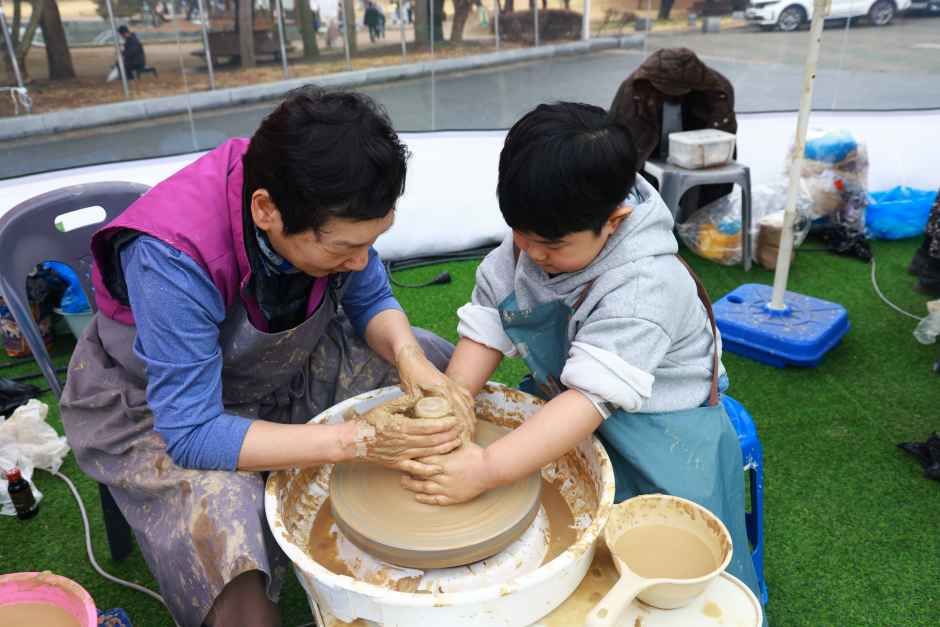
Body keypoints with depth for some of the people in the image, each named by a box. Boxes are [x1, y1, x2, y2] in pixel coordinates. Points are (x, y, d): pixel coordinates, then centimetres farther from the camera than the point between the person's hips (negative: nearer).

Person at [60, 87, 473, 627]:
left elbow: (371, 299, -6)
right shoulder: (172, 257, -37)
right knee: (238, 580, -32)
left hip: (292, 358, 6)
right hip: (164, 407, -5)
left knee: (450, 373, -3)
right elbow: (192, 434, -33)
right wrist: (358, 440, -39)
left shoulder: (325, 207, -23)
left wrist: (408, 355, -28)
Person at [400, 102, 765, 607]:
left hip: (652, 429, -5)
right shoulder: (525, 243, -12)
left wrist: (486, 469, -44)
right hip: (559, 406, 6)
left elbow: (594, 397, -38)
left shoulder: (645, 287, -32)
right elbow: (484, 330, -10)